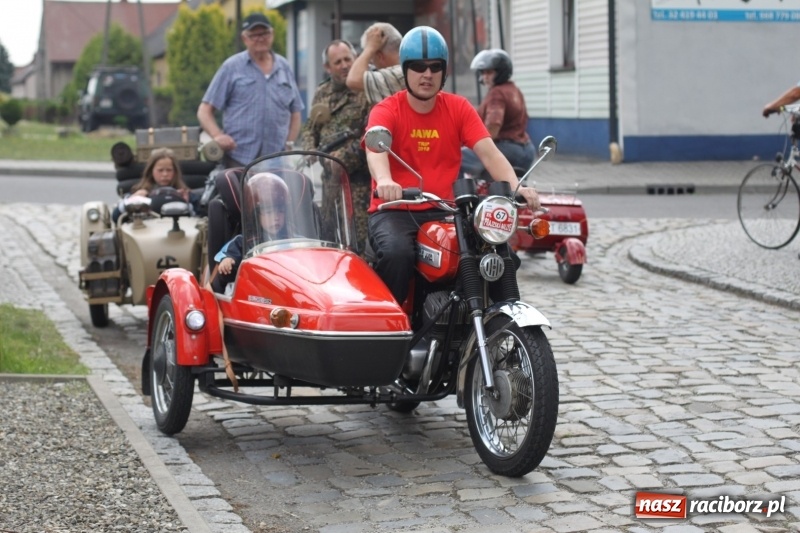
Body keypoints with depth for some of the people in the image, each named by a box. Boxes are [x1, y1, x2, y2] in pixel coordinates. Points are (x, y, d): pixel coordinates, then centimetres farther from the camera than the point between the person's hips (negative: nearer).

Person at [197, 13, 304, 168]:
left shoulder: (284, 67, 16)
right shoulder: (232, 67, 6)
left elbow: (295, 112, 22)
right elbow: (204, 111, 3)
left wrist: (289, 144, 8)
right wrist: (218, 136, -14)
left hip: (277, 161, 3)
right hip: (239, 160, -3)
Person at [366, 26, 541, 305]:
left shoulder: (459, 108, 6)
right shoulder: (386, 111, -4)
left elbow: (488, 152, -7)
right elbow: (375, 148, -25)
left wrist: (514, 186, -27)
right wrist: (384, 181, -48)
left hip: (442, 212, 3)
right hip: (394, 211, -3)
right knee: (396, 253, -35)